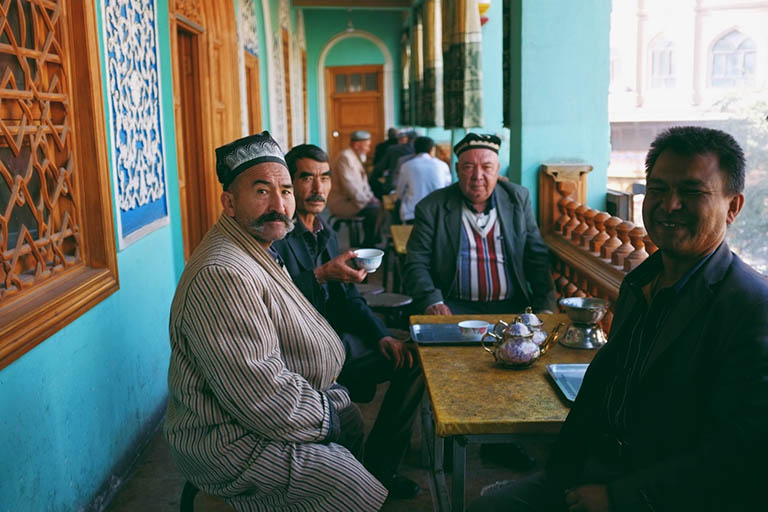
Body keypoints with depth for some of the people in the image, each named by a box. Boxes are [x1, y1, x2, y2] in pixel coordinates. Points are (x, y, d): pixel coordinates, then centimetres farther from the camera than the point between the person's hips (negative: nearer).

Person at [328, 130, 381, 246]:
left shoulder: (356, 157, 16)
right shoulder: (345, 157, -18)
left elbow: (363, 182, 21)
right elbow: (349, 185, -25)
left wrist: (370, 197, 5)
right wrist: (366, 200, -18)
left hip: (349, 199, 11)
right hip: (341, 203, -11)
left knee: (378, 204, 6)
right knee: (373, 209, -23)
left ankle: (374, 240, 13)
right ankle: (367, 247, -14)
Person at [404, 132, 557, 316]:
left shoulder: (519, 199, 10)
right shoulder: (431, 207, 1)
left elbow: (538, 258, 9)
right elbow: (416, 264, -1)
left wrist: (545, 307, -3)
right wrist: (432, 302, -20)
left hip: (512, 307, 4)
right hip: (456, 307, -3)